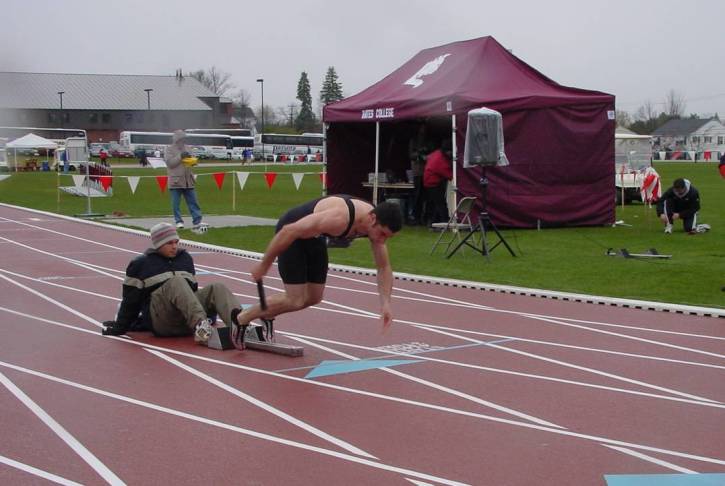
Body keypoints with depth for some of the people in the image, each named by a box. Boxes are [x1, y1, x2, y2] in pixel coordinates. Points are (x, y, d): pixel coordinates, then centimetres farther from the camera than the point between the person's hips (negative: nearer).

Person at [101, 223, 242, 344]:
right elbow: (130, 299, 9)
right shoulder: (141, 264, 8)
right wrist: (120, 327, 12)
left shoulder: (185, 258, 21)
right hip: (158, 320, -4)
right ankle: (200, 324, -59)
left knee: (217, 288, -22)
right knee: (176, 282, -33)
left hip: (188, 321, 5)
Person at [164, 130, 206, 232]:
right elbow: (169, 162, -14)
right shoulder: (170, 149, -2)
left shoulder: (186, 148, 15)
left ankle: (197, 221, 4)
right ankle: (178, 221, 11)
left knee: (193, 201, 3)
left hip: (187, 180, 5)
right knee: (176, 203, 1)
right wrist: (180, 156, -21)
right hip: (175, 181, -5)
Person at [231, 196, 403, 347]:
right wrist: (264, 265, -24)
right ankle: (242, 319, 8)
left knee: (313, 298, 11)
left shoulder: (377, 225, -17)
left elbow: (384, 267, -4)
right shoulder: (339, 219, -40)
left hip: (315, 237, 8)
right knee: (295, 301, -10)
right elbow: (289, 231, -34)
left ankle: (265, 316, 31)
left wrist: (385, 303, -18)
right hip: (291, 233, -8)